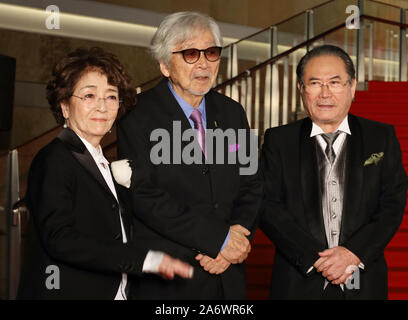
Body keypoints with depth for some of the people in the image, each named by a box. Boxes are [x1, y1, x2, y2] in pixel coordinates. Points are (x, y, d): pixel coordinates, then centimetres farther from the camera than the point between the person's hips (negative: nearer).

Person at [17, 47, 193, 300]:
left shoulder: (105, 165, 15)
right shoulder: (54, 159, -11)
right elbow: (59, 239, -22)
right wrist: (147, 259, -25)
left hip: (117, 290, 7)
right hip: (67, 291, -7)